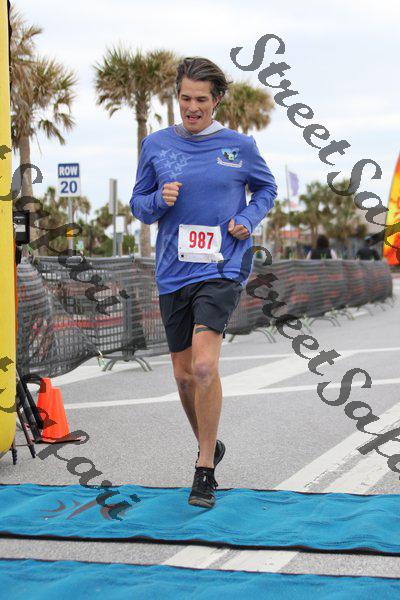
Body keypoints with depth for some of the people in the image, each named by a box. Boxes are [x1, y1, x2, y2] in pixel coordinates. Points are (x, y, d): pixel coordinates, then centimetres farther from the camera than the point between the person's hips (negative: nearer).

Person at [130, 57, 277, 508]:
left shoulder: (240, 146, 1)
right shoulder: (155, 145, 5)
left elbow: (266, 188, 17)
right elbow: (139, 206, 12)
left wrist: (248, 220, -2)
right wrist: (161, 200, -10)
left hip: (222, 267, -3)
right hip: (173, 272, 3)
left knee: (204, 366, -20)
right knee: (184, 375, 10)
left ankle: (204, 472, -7)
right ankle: (210, 446, 36)